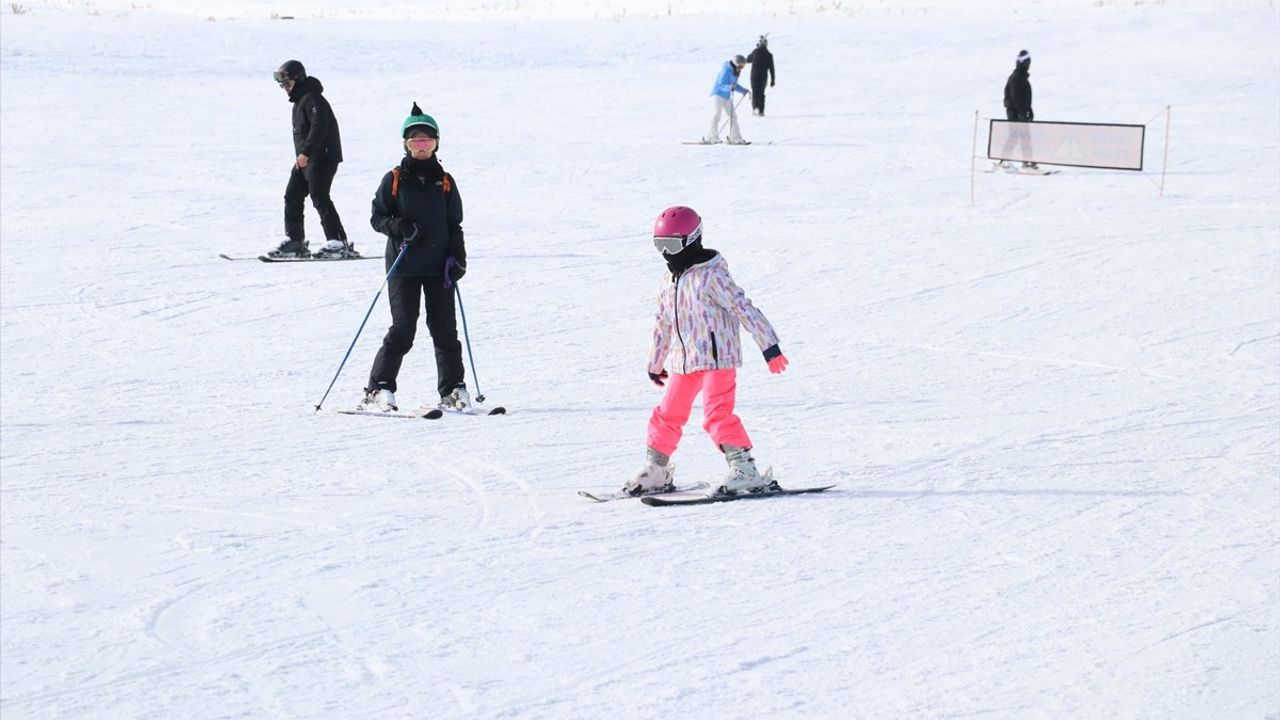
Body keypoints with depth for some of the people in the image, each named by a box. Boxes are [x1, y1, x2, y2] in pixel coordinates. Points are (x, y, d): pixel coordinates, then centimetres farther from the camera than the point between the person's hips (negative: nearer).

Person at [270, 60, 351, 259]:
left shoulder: (312, 98, -14)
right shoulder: (300, 100, 19)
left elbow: (319, 127, -24)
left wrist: (305, 153, -27)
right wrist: (302, 155, 18)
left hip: (322, 158, -11)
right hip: (306, 159, 11)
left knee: (320, 198, -14)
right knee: (292, 197, 10)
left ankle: (338, 242, -14)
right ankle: (295, 241, 15)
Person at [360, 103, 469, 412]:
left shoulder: (445, 182, 9)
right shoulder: (394, 180, 3)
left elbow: (454, 224, 13)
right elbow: (377, 216, 3)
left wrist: (457, 258, -1)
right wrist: (397, 227, -16)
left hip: (439, 267, 2)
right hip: (404, 267, -2)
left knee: (445, 329, 2)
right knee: (403, 330, -8)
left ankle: (453, 389, 12)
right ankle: (379, 389, -2)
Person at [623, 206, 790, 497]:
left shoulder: (712, 275, -12)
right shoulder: (668, 282, 12)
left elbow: (744, 309, -15)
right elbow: (663, 324, 24)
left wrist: (770, 346, -19)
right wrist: (654, 363, 30)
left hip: (718, 356, -8)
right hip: (684, 362, 8)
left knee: (716, 414, -19)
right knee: (668, 415, 11)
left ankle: (746, 471, -18)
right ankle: (655, 471, 25)